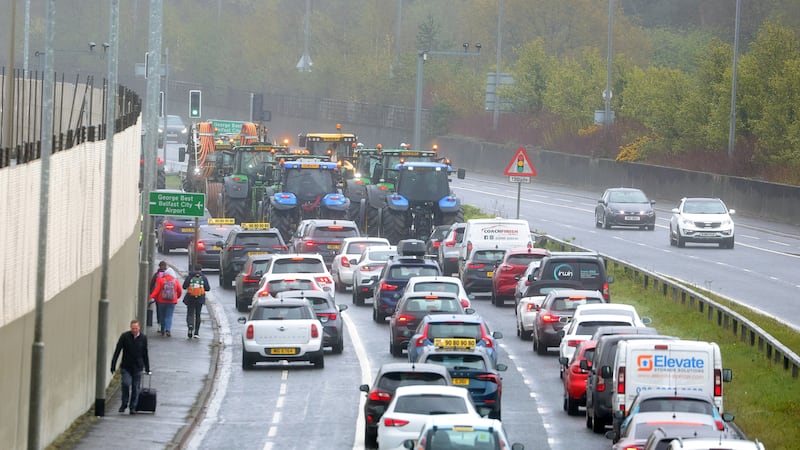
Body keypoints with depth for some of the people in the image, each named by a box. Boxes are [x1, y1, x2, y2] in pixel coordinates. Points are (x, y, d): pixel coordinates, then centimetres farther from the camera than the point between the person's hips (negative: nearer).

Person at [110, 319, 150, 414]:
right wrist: (113, 365, -5)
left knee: (135, 388, 2)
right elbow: (117, 351, -1)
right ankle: (124, 404, 2)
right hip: (126, 367, -1)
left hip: (137, 367, 1)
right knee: (126, 384, -17)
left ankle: (133, 407, 12)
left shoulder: (143, 338, 2)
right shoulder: (125, 336, -4)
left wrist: (147, 368, 14)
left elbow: (145, 354, 11)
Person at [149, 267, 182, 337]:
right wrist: (177, 297, 24)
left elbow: (157, 290, -10)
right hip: (172, 302, 0)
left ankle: (162, 330, 19)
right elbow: (180, 291, 6)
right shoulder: (176, 281, 2)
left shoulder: (161, 280, -2)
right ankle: (168, 329, -19)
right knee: (169, 316, 0)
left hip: (162, 301, 0)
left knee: (162, 316, 13)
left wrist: (152, 297, -12)